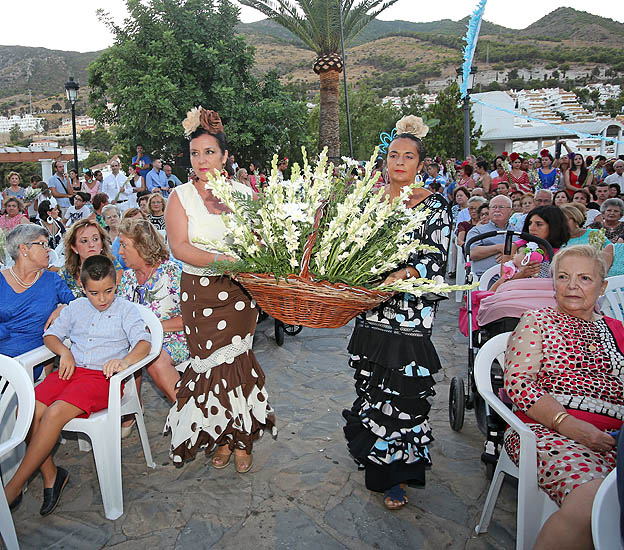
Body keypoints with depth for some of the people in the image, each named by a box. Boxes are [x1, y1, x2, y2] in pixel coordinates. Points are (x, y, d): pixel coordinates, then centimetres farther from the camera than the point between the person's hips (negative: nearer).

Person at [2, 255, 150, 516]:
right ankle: (50, 475, -4)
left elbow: (143, 343, -9)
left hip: (102, 377, -5)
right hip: (72, 370, 5)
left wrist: (125, 360, -30)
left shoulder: (126, 310, 4)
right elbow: (51, 334, 21)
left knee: (55, 412, -27)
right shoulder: (75, 308, 19)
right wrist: (64, 352, -1)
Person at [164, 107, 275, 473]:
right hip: (200, 293, 0)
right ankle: (222, 438, 27)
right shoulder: (181, 196, -1)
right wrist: (219, 259, -29)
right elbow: (180, 247, -14)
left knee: (236, 361, 4)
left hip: (239, 291, 0)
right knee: (211, 362, 6)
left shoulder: (243, 192, 3)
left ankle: (242, 438, 24)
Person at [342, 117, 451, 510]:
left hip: (410, 311, -3)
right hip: (371, 307, 3)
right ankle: (374, 452, 34)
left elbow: (436, 256, -10)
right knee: (372, 385, 11)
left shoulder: (434, 205, 0)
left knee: (403, 390, -1)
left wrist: (403, 273, -27)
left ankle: (398, 475, 15)